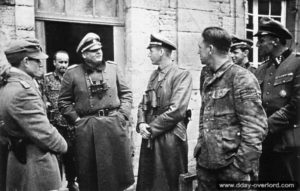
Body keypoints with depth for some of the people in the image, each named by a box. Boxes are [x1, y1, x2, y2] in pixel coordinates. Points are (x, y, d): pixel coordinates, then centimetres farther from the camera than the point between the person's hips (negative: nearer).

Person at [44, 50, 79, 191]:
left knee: (72, 154, 12)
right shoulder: (46, 78, 2)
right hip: (54, 124, -3)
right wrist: (45, 104, -20)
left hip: (71, 124, 3)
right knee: (56, 155, 2)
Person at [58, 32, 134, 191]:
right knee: (89, 174, 8)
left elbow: (126, 93, 9)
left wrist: (122, 115, -1)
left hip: (114, 124, 2)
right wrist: (76, 119, -3)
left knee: (117, 167, 9)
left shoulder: (113, 68, 7)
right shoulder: (72, 73, 1)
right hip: (85, 128, -1)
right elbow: (64, 101, 5)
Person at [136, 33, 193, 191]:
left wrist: (151, 128, -13)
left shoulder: (182, 74, -10)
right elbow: (143, 104, 14)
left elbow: (176, 110, -18)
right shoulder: (154, 75, 13)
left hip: (170, 140, -7)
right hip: (149, 138, 7)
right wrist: (141, 123, -5)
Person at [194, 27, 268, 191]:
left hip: (230, 165, -7)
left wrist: (243, 166, -18)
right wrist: (199, 148, 11)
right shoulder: (208, 80, 13)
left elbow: (255, 127, -16)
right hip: (205, 163, 7)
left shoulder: (241, 77, -11)